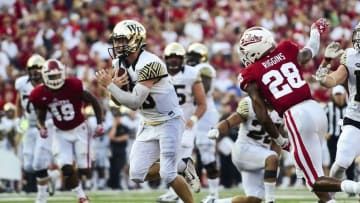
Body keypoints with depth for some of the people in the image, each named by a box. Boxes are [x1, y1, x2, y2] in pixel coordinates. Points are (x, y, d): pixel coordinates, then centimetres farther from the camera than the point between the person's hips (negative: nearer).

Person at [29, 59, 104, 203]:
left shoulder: (74, 86, -23)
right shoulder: (40, 95, -13)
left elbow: (94, 102, -10)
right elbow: (40, 117, 3)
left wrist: (99, 124, -12)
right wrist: (42, 128, -19)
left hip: (79, 129, -2)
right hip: (61, 133, 2)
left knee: (84, 169, -6)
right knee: (66, 169, -10)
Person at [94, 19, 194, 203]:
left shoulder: (149, 64, -24)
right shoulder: (120, 63, 2)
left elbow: (135, 102, -26)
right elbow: (119, 100, 6)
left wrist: (109, 85, -24)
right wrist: (115, 86, -15)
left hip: (169, 121, -8)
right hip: (149, 124, 8)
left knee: (169, 175, -13)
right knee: (137, 174, 2)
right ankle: (179, 169, 22)